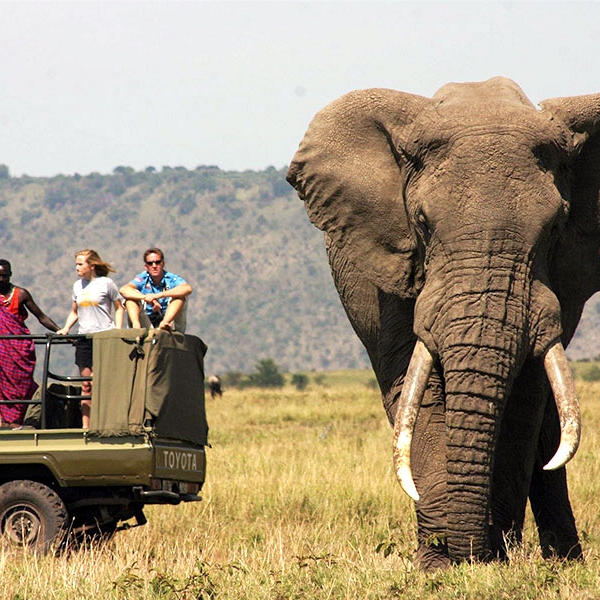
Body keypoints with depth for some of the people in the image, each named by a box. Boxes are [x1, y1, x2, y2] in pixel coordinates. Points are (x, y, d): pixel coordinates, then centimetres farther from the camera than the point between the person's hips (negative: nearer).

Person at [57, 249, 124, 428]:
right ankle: (85, 426, 3)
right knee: (86, 384, 3)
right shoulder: (78, 286, 14)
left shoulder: (106, 283, -1)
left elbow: (119, 308, 3)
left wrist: (118, 331, -7)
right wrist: (65, 329, 7)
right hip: (84, 338, 5)